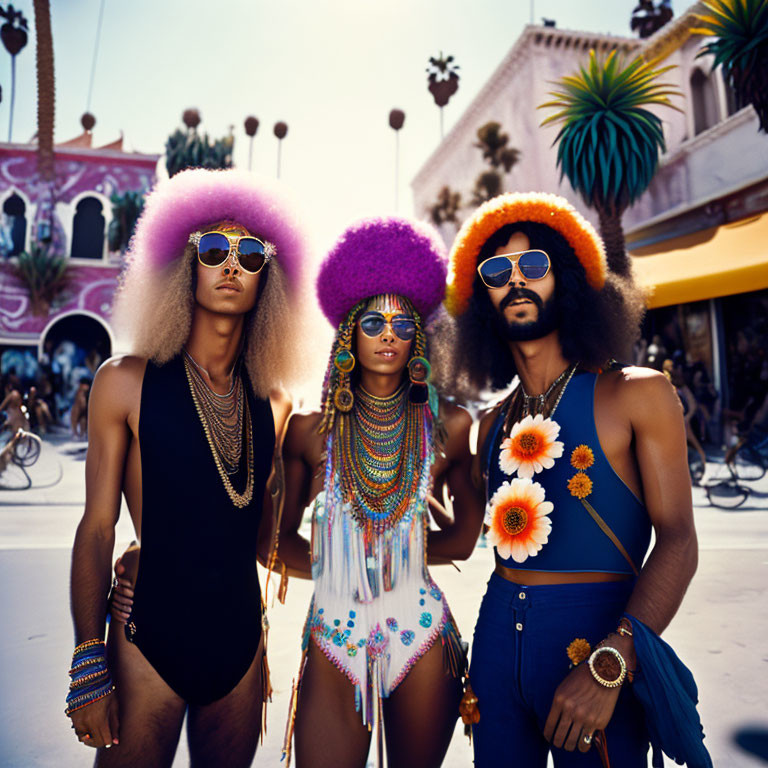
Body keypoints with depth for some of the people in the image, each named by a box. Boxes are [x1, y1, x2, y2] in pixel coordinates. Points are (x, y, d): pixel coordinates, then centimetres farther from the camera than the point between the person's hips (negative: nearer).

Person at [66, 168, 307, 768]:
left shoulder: (273, 403, 2)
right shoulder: (126, 382, -7)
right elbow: (97, 529, -5)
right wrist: (88, 670, -5)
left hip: (240, 645, 3)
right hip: (149, 644, -3)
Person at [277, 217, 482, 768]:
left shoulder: (448, 426, -2)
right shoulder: (311, 427, -3)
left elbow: (464, 535, 10)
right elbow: (281, 539, 6)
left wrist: (402, 551, 4)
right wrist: (336, 561, -3)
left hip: (422, 634, 1)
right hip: (335, 639, 0)